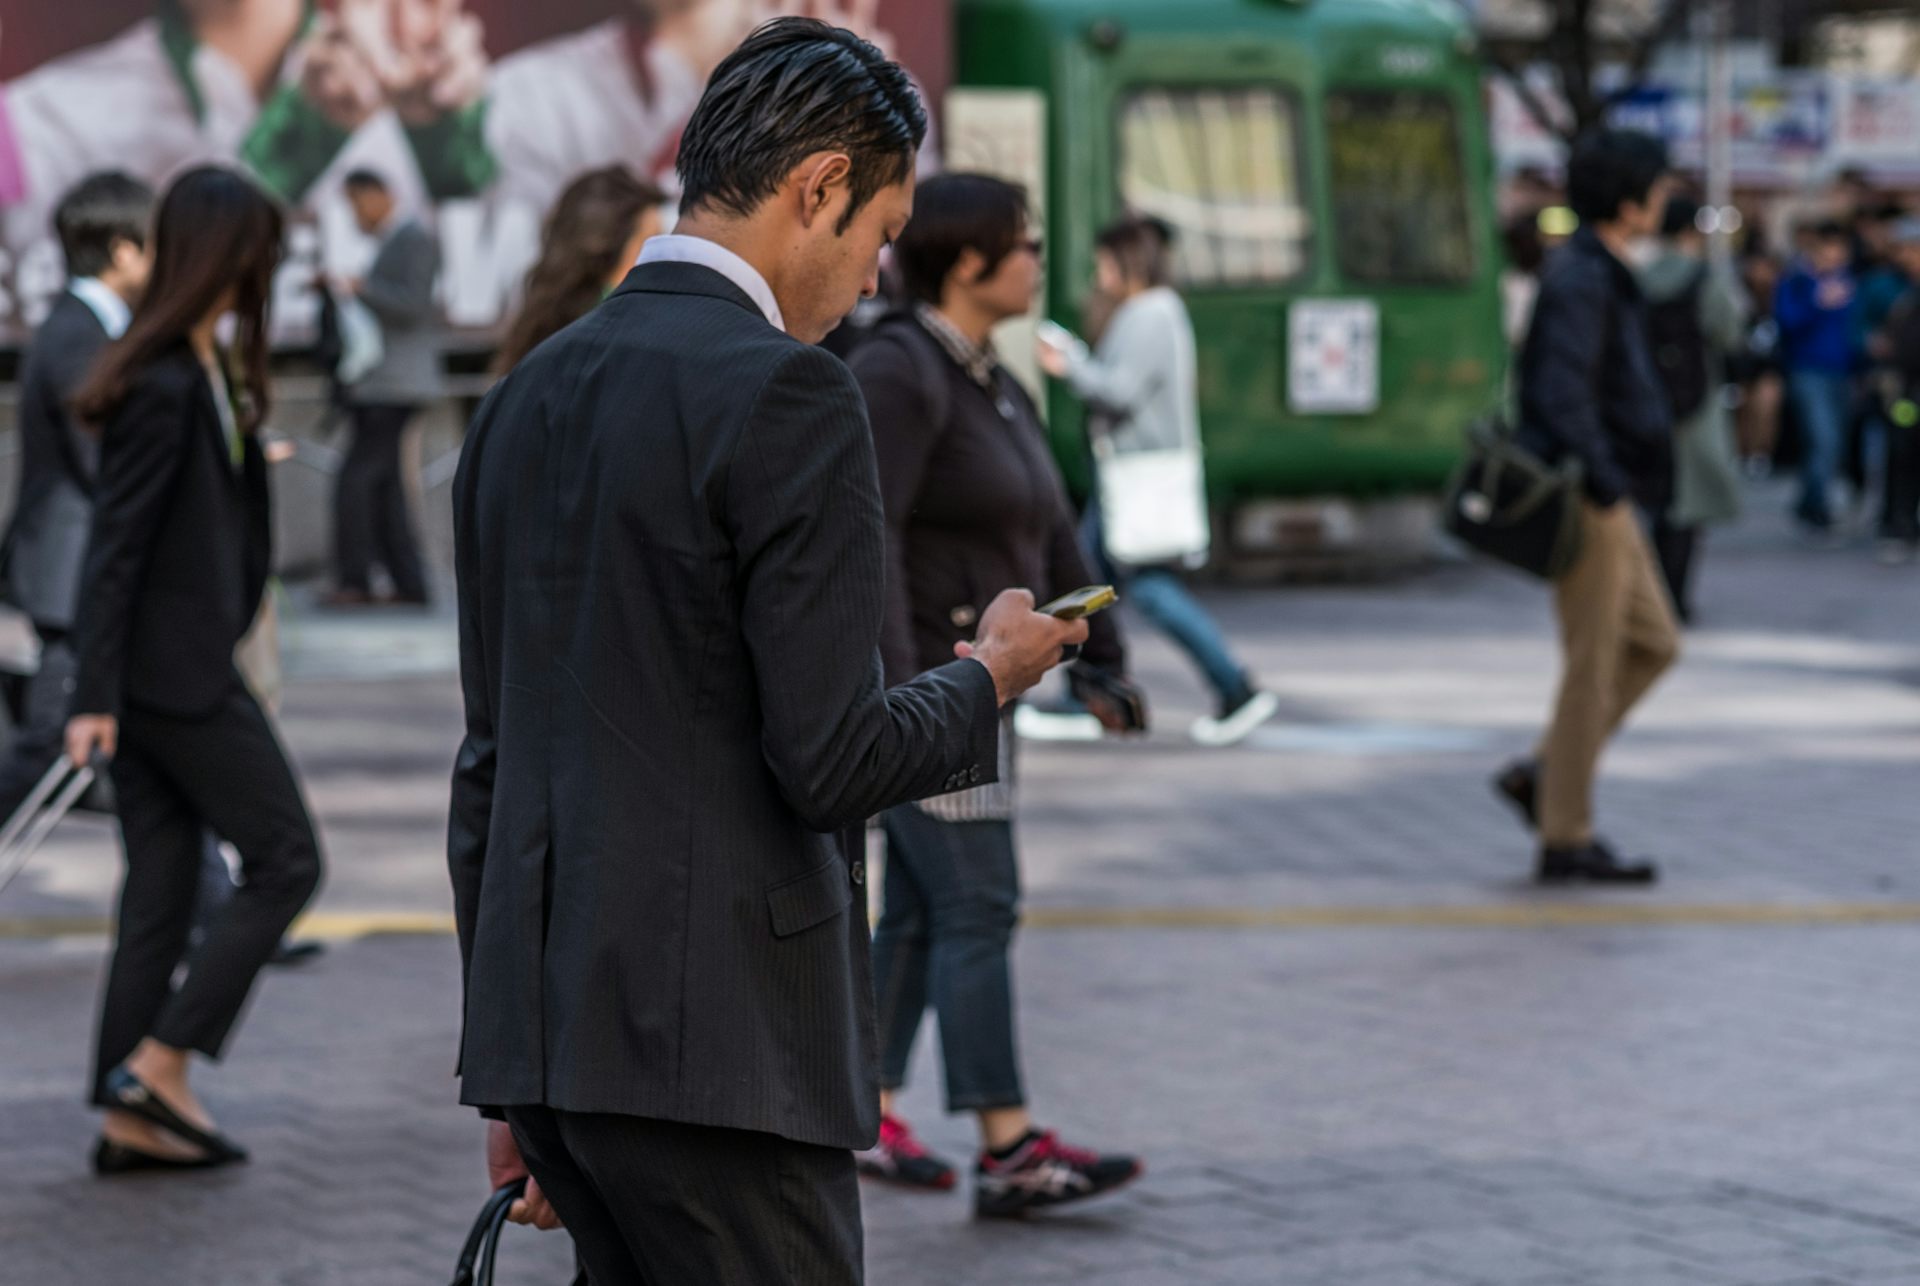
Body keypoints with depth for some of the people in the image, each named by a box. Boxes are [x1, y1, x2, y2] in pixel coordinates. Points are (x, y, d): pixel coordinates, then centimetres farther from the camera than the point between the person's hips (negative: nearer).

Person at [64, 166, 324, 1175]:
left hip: (180, 667, 9)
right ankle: (156, 1064, -2)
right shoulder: (165, 390, -17)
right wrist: (93, 696, -19)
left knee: (162, 889, 10)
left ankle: (132, 1119, 13)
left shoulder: (200, 372, 11)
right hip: (171, 674, -9)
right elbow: (115, 546, -19)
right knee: (285, 860, -2)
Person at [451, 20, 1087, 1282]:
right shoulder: (786, 393, -12)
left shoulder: (530, 392, 14)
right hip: (715, 1041, -8)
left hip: (547, 1021, 8)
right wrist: (988, 677, 4)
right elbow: (829, 757, -17)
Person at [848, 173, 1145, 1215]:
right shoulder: (896, 374, -16)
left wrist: (1102, 659, 18)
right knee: (976, 908, -10)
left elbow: (1050, 538, 19)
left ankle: (866, 1116, 18)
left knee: (920, 909, 12)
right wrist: (895, 693, -29)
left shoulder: (995, 387, 14)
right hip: (910, 681, -10)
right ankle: (1009, 1152, -10)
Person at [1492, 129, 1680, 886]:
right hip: (1588, 500, -10)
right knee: (1593, 665, -4)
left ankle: (1543, 777, 17)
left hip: (1611, 502, 10)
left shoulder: (1598, 275, 15)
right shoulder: (1581, 281, -17)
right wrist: (1605, 485, -23)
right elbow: (1563, 397, -26)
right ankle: (1567, 839, 3)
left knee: (1653, 644, 14)